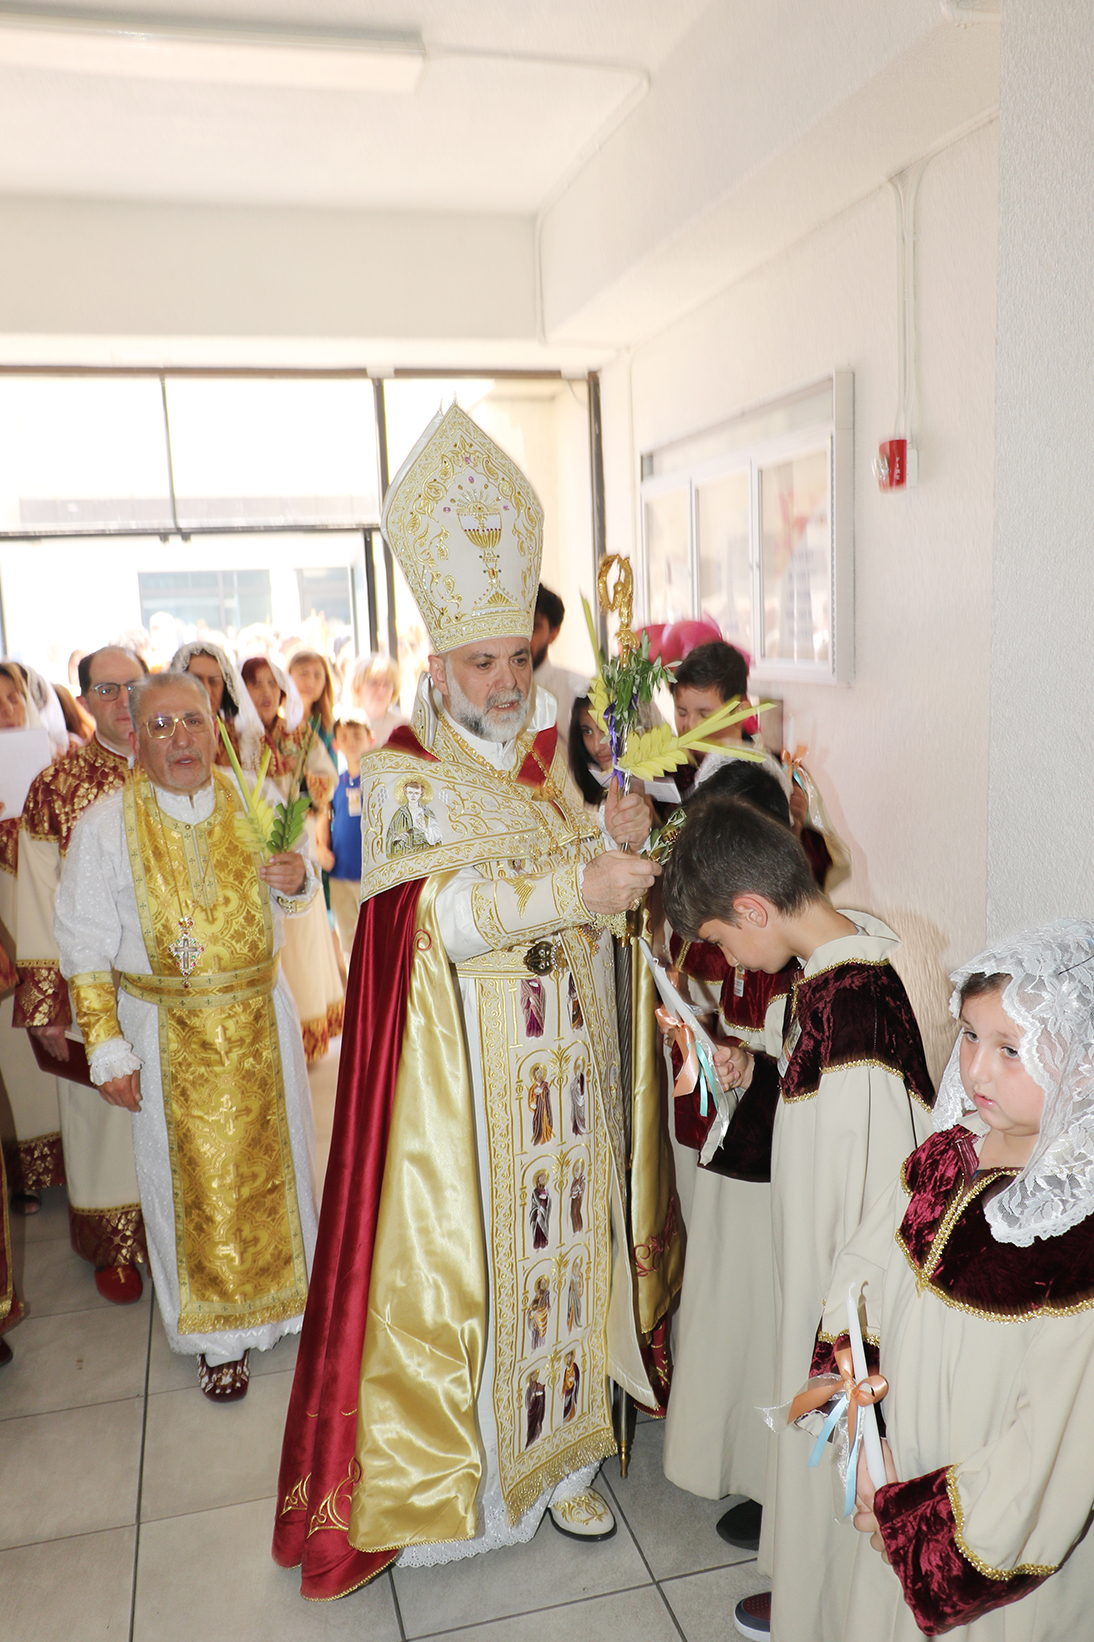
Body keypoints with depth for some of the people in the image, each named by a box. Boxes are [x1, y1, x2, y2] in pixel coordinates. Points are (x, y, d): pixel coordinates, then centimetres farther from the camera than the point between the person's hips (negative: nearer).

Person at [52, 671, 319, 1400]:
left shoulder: (251, 801, -4)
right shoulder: (104, 826, -12)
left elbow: (292, 899, 10)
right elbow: (85, 949, -7)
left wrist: (297, 880, -14)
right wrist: (108, 1049, -9)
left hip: (261, 1014, 3)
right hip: (171, 1032, -2)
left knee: (273, 1155, 15)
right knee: (196, 1178, 10)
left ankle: (291, 1294, 38)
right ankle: (218, 1335, 30)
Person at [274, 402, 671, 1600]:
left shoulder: (548, 759, 8)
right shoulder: (402, 774, -9)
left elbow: (581, 894, 11)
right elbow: (441, 914, -22)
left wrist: (615, 842, -9)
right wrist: (573, 885, -30)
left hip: (557, 1052, 5)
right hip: (457, 1065, -5)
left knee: (558, 1230, 12)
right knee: (456, 1243, 5)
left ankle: (557, 1448, 30)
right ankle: (443, 1467, 25)